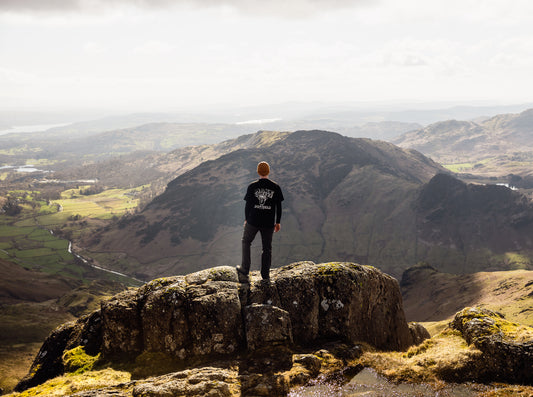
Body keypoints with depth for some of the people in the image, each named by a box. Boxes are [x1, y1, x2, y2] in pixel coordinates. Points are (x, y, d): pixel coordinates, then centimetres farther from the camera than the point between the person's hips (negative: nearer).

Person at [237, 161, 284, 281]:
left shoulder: (252, 186, -6)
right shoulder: (276, 187, -2)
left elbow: (248, 205, -1)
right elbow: (279, 207, 2)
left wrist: (246, 219, 12)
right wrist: (278, 222, 12)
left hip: (253, 221, -1)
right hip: (269, 223, 1)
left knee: (246, 242, 21)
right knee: (267, 248, 12)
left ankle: (245, 269, 19)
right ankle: (265, 274, 15)